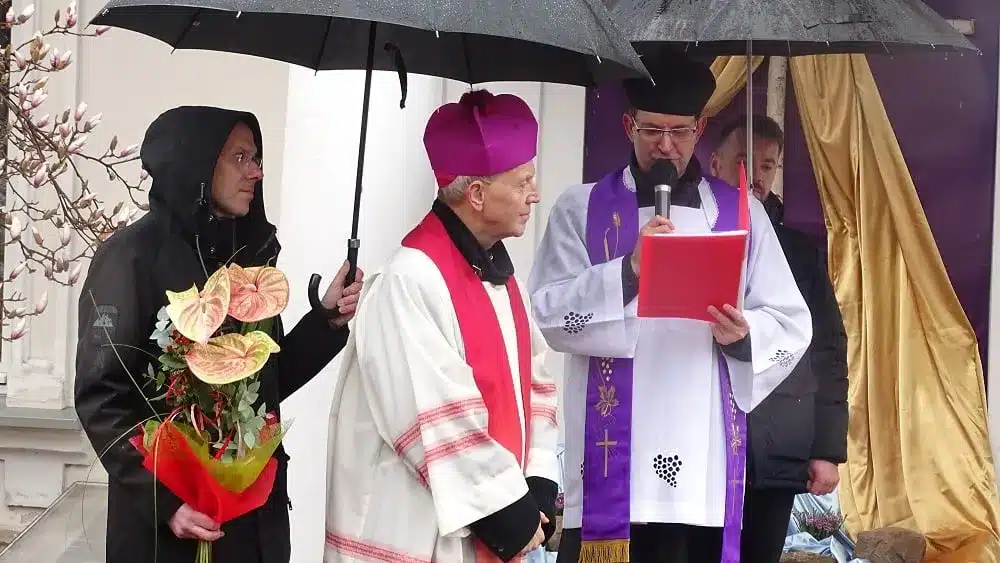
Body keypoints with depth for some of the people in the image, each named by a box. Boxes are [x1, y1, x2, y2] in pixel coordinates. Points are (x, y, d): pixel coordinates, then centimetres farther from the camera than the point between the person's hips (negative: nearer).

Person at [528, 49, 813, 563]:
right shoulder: (581, 210, 8)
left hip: (706, 460, 2)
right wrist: (628, 269, -16)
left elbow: (791, 324, 10)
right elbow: (548, 311, -4)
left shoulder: (741, 213, 13)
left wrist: (744, 335, -11)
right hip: (611, 454, -1)